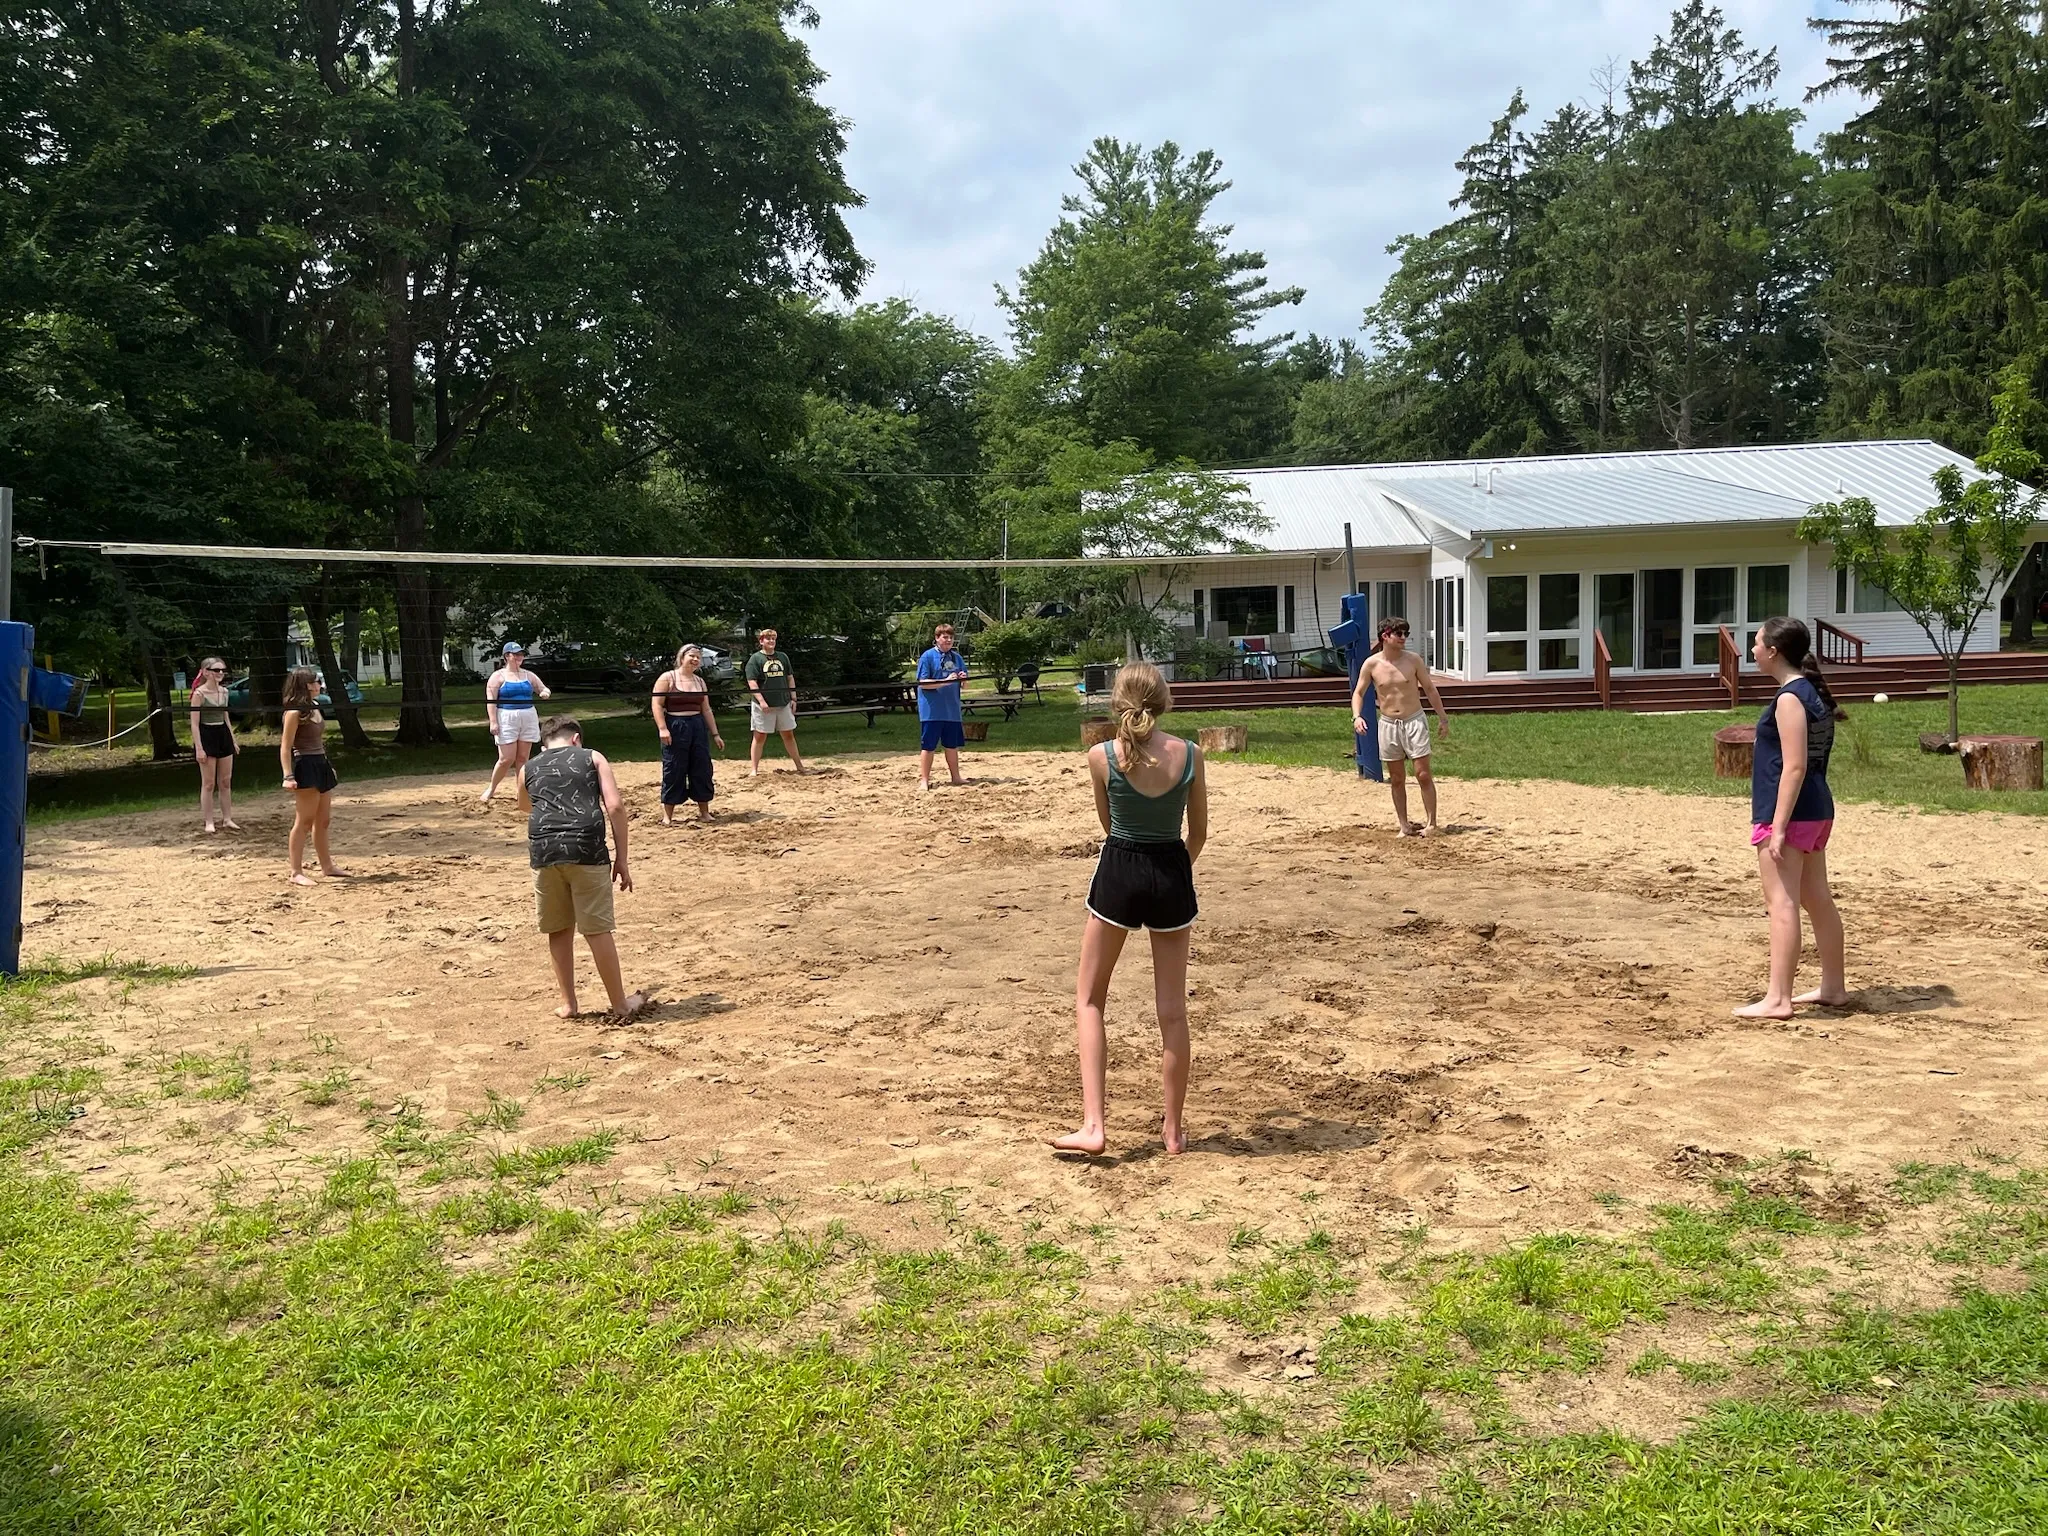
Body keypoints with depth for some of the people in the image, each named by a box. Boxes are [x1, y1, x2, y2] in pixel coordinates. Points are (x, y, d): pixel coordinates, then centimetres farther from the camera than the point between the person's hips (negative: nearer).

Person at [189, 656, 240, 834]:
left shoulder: (224, 691, 8)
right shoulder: (199, 693, -11)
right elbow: (195, 723, -12)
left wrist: (233, 740, 16)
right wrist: (198, 748, -17)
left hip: (223, 735, 6)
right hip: (206, 736, -6)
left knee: (226, 781, 9)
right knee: (209, 783, -1)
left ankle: (227, 819, 16)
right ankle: (208, 822, 6)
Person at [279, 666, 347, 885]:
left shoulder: (314, 709, 13)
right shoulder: (295, 712, -13)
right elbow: (285, 746, -16)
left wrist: (328, 767, 23)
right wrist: (288, 776, -23)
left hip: (321, 765, 9)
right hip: (305, 767, -9)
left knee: (323, 820, 15)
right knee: (304, 821, -6)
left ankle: (326, 865, 25)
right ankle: (296, 872, -2)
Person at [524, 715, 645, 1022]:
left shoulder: (527, 770, 23)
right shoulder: (592, 757, 16)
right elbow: (615, 807, 4)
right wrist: (621, 859, 6)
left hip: (543, 849, 2)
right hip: (586, 847, -2)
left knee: (559, 931, 16)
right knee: (598, 930, 4)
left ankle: (568, 1004, 25)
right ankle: (620, 1005, 15)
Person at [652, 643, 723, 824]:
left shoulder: (700, 682, 13)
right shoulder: (667, 678, -4)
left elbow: (706, 709, 16)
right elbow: (657, 704, -9)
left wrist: (715, 734, 13)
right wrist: (662, 729, -19)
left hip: (698, 727, 5)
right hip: (675, 728, -5)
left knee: (702, 769, 5)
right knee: (673, 771, -2)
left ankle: (704, 812, 16)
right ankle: (667, 815, 6)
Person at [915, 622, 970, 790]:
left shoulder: (957, 657, 10)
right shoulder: (927, 657, -7)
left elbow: (965, 682, 15)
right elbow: (923, 683, -14)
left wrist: (963, 678, -9)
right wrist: (946, 681, -23)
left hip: (952, 710, 6)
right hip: (932, 711, -5)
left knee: (952, 744, 14)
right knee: (928, 746, -2)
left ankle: (955, 776, 26)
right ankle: (924, 780, 3)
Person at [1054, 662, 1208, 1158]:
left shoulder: (1101, 756, -10)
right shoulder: (1189, 754, -6)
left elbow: (1108, 823, 6)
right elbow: (1199, 832, 5)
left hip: (1119, 874, -2)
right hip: (1172, 874, 2)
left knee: (1088, 999, 11)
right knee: (1172, 1009, 12)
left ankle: (1093, 1125, 2)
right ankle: (1175, 1129, 21)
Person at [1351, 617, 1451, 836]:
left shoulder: (1413, 660, -4)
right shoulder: (1371, 664, -4)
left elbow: (1430, 689, 4)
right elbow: (1358, 693, 4)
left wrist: (1443, 719, 4)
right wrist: (1357, 716, -14)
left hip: (1414, 722, -1)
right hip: (1388, 725, 1)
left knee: (1423, 775, -5)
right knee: (1397, 779, 7)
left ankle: (1432, 824, 3)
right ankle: (1404, 825, 16)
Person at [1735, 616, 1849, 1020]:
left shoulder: (1790, 698, -16)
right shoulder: (1813, 691, 13)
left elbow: (1794, 767, -21)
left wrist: (1778, 827, -21)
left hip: (1789, 812, -10)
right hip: (1817, 810, 10)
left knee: (1782, 903, -9)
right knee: (1817, 899, 17)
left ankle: (1777, 999, -8)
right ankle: (1833, 987, 27)